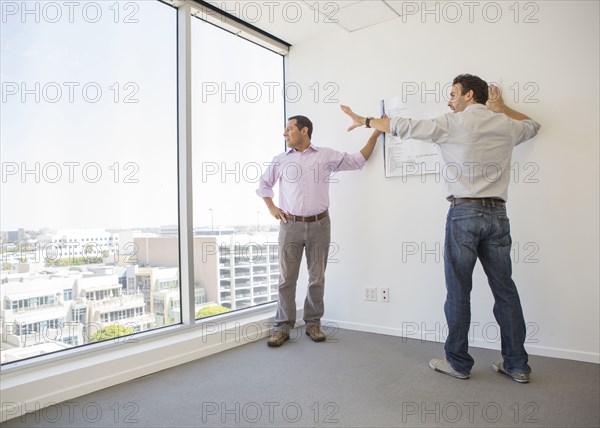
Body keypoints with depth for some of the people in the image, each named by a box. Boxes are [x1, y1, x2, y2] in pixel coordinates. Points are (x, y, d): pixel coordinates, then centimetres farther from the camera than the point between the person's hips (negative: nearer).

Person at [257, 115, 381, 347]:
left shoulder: (327, 155, 6)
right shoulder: (280, 160, 10)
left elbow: (359, 160, 11)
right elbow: (264, 183, 22)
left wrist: (376, 132, 7)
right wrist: (271, 207, 10)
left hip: (319, 225, 0)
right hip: (290, 226, 1)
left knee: (317, 278, 7)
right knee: (286, 279, 2)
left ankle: (313, 323, 22)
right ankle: (283, 327, 12)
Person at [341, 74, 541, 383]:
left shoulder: (452, 123, -1)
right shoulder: (505, 125, 13)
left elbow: (404, 127, 3)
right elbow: (532, 126, 36)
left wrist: (364, 121, 14)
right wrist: (501, 108, 40)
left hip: (464, 213, -5)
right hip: (497, 213, 5)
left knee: (458, 291, 3)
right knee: (505, 290, 9)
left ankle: (458, 362, 13)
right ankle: (517, 365, 18)